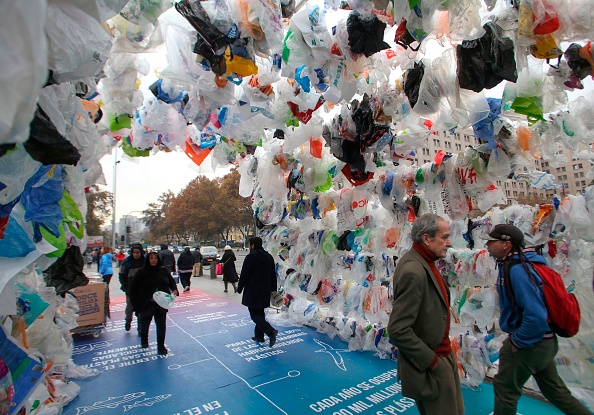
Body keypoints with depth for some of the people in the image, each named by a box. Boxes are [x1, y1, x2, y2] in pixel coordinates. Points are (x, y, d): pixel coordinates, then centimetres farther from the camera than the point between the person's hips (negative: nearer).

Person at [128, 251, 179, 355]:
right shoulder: (142, 272, -11)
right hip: (146, 304, -1)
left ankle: (161, 347, 17)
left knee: (161, 326, 4)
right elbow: (133, 287, -7)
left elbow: (171, 281, 8)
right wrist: (136, 302, -12)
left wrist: (174, 290, -10)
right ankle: (144, 341, 49)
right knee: (144, 324, 22)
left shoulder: (163, 270, -4)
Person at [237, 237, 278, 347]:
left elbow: (244, 274, -12)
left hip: (253, 291, -8)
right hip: (265, 291, 8)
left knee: (255, 315, -3)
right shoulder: (269, 256, 10)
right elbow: (273, 275, 14)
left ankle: (271, 331, -18)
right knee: (260, 313, 18)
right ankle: (259, 336, 25)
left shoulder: (251, 257, -13)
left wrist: (239, 288, -1)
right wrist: (273, 289, 20)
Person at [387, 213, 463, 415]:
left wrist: (446, 352, 7)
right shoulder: (413, 271, -29)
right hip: (431, 367, -9)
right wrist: (431, 360, -19)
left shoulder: (425, 262, 1)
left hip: (443, 355, 9)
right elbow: (397, 330, -29)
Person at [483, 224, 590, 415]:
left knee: (504, 388, 9)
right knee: (553, 389, 25)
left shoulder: (517, 270, -28)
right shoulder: (511, 265, 3)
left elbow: (536, 317, -31)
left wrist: (517, 341, -18)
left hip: (529, 344, -9)